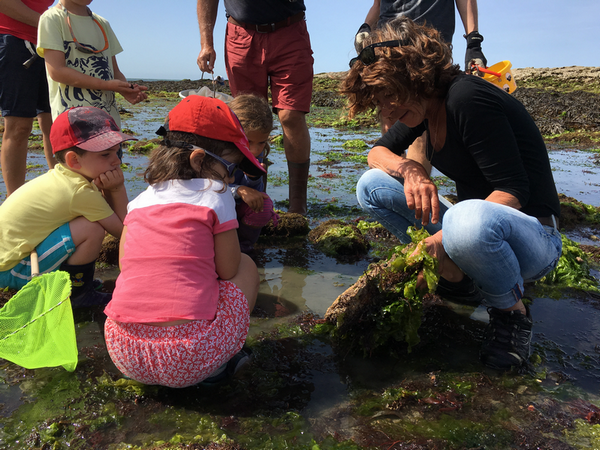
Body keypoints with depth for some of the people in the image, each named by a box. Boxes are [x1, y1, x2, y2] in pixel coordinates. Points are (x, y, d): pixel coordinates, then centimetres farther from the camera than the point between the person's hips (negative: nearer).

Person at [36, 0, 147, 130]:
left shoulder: (103, 23, 20)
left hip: (109, 116, 6)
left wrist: (127, 89, -7)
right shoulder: (52, 18, 0)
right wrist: (107, 85, -16)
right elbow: (57, 71, -11)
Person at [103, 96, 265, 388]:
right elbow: (227, 270, 3)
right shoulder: (215, 196, -1)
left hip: (123, 354, 5)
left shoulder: (140, 201, 12)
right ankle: (220, 363, 9)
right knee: (246, 266, 17)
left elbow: (127, 267, 14)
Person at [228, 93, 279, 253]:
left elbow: (254, 192, -13)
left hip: (235, 207, 4)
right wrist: (239, 191, -42)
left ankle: (242, 246, 2)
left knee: (264, 204, -24)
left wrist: (253, 177, -36)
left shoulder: (257, 153, -14)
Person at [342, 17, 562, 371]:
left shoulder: (467, 97, -21)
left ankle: (513, 312, -12)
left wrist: (443, 237, -35)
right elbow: (378, 152, 9)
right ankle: (455, 277, 3)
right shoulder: (423, 106, 3)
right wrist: (408, 169, -14)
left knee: (470, 219, -44)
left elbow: (513, 192, -23)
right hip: (477, 228, 8)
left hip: (532, 240, -7)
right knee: (372, 186, -3)